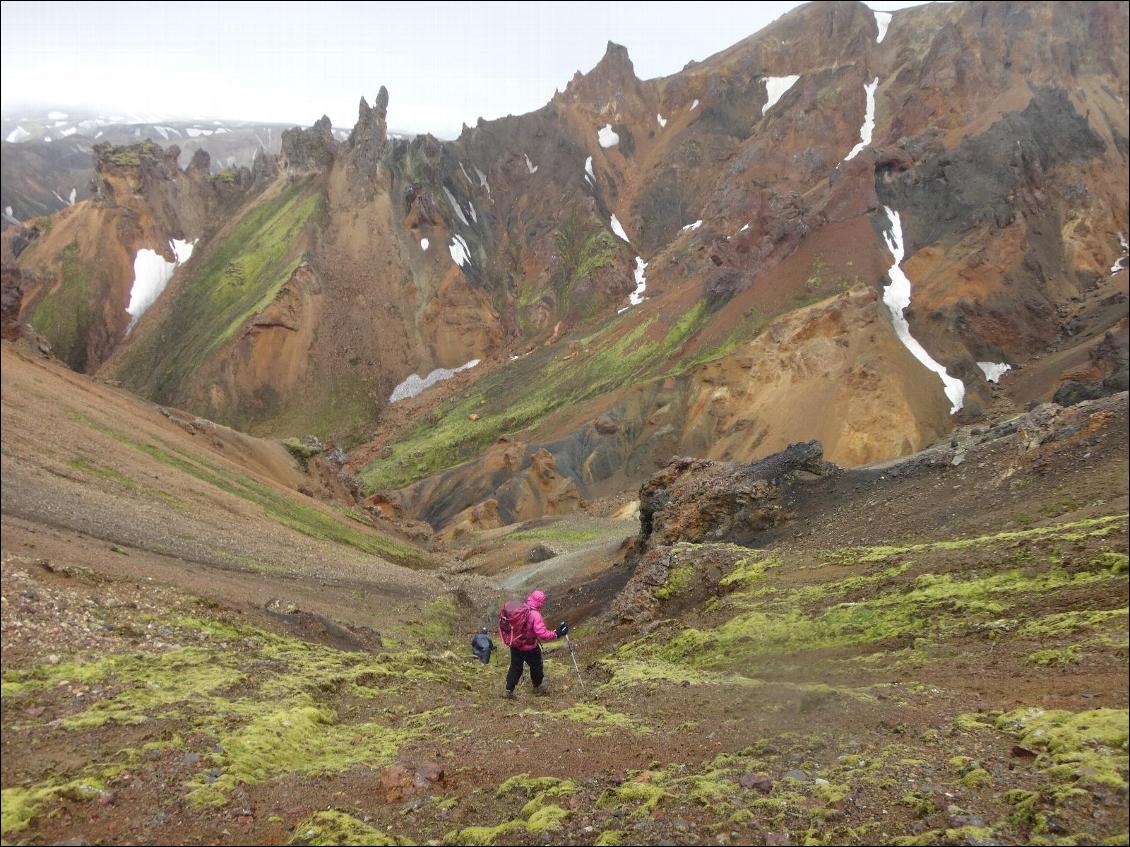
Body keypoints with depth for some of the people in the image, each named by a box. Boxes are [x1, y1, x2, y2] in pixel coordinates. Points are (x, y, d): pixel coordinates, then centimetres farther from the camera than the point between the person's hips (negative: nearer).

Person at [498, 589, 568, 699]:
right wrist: (556, 633, -22)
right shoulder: (535, 615, -28)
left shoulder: (519, 608, -9)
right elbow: (542, 634, -31)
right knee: (536, 666, 21)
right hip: (529, 647, -5)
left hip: (514, 645, 5)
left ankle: (509, 691, 24)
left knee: (515, 667, 20)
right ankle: (537, 687, 40)